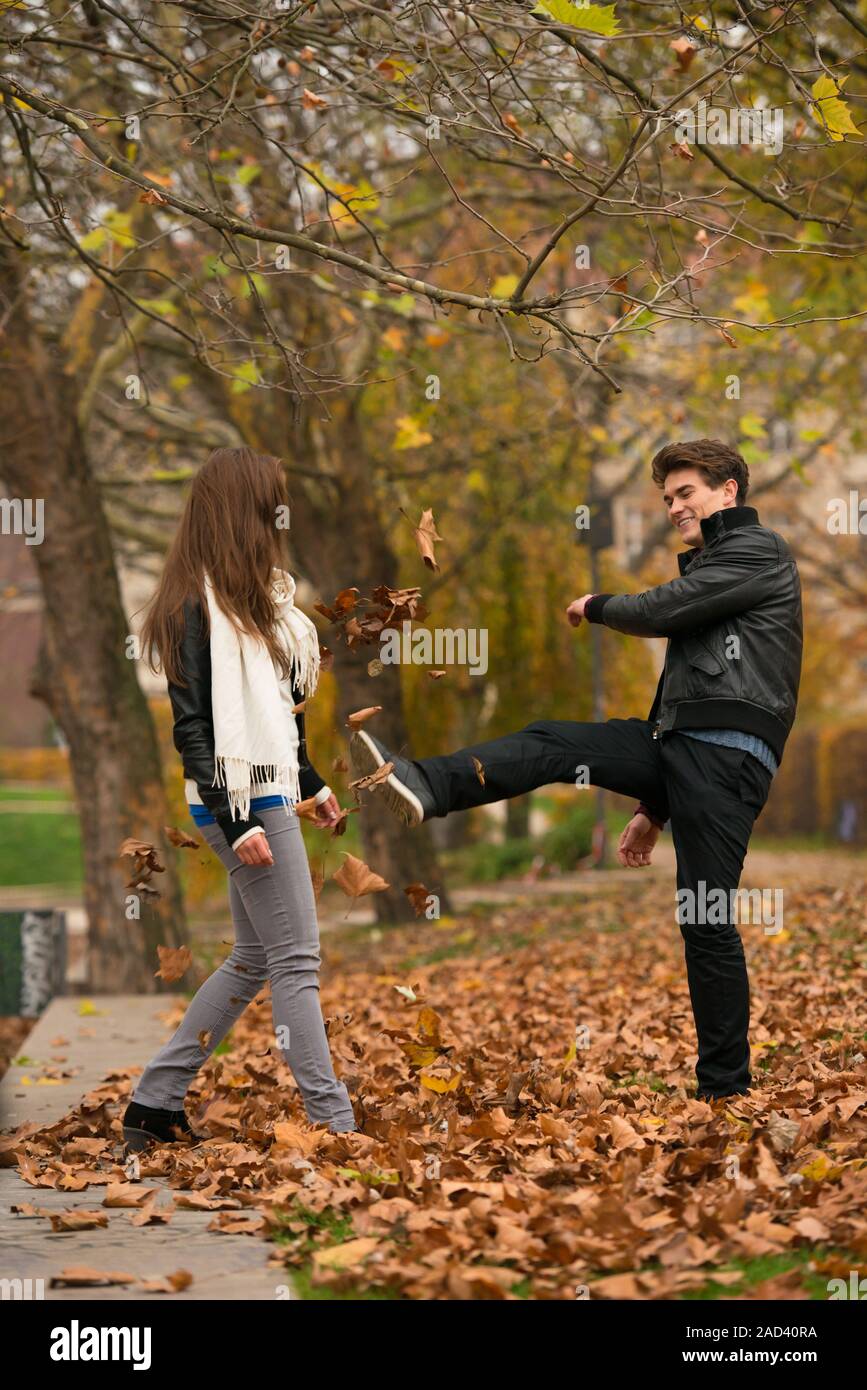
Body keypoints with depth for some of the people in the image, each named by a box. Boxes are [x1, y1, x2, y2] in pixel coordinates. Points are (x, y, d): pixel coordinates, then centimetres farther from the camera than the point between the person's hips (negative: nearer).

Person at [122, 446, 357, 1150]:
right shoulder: (198, 607, -15)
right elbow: (194, 727, -17)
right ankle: (334, 1123, 0)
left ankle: (154, 1102, 19)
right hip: (243, 804, -10)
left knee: (255, 957, 14)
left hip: (268, 794, 10)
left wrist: (310, 782, 24)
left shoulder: (246, 596, 14)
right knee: (296, 960, -5)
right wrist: (238, 822, -21)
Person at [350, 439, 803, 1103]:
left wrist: (596, 606, 9)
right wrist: (653, 809, 25)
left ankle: (726, 1086, -3)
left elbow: (662, 611, -13)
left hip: (727, 752, -9)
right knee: (550, 742, -6)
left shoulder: (758, 550, 0)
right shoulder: (710, 565, 29)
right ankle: (426, 786, -24)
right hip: (679, 746, 9)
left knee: (707, 920, -9)